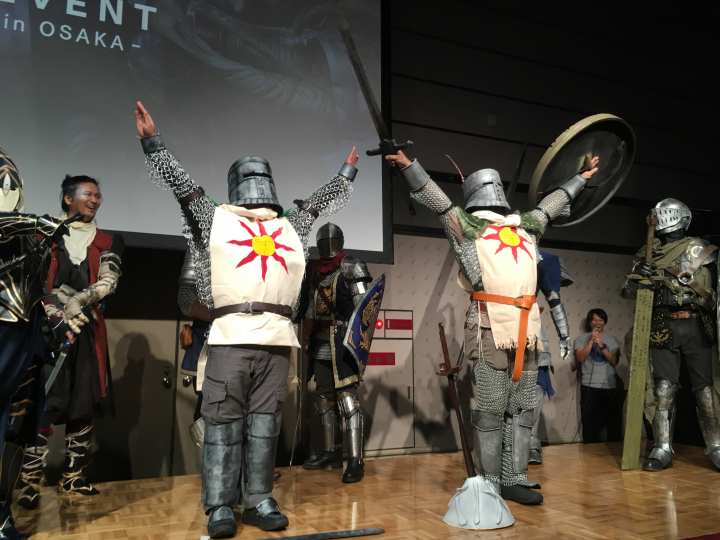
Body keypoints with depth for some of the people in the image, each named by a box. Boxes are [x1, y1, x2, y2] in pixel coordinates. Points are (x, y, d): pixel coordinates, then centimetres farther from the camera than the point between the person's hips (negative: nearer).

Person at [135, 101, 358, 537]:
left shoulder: (292, 227, 23)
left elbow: (328, 200, 35)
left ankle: (260, 501, 14)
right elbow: (179, 181, 13)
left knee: (265, 424, 6)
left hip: (277, 340, 3)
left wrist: (349, 170, 43)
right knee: (224, 424, -2)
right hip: (231, 338, -3)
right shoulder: (216, 219, 14)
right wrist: (153, 142, 10)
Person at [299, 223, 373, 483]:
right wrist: (307, 339, 18)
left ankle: (355, 461, -10)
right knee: (324, 396, 12)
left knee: (347, 397, -11)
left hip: (344, 341, -7)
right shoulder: (314, 270, 14)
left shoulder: (351, 269, -5)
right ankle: (329, 452, 24)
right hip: (320, 342, 7)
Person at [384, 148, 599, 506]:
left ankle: (514, 480, 18)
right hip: (489, 329, -6)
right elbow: (434, 199, 1)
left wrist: (580, 178, 50)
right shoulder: (468, 226, 7)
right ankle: (489, 484, 6)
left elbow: (550, 205, 38)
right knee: (489, 410, -3)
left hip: (526, 331, 6)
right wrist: (408, 165, -9)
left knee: (522, 409, 9)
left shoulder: (526, 226, 24)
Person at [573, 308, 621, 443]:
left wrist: (601, 345, -13)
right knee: (590, 423, -1)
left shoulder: (612, 340, 10)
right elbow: (580, 358, -8)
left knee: (612, 422, 4)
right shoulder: (581, 339, 5)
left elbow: (615, 361, -2)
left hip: (610, 387, 2)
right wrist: (591, 341, -11)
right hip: (589, 387, -2)